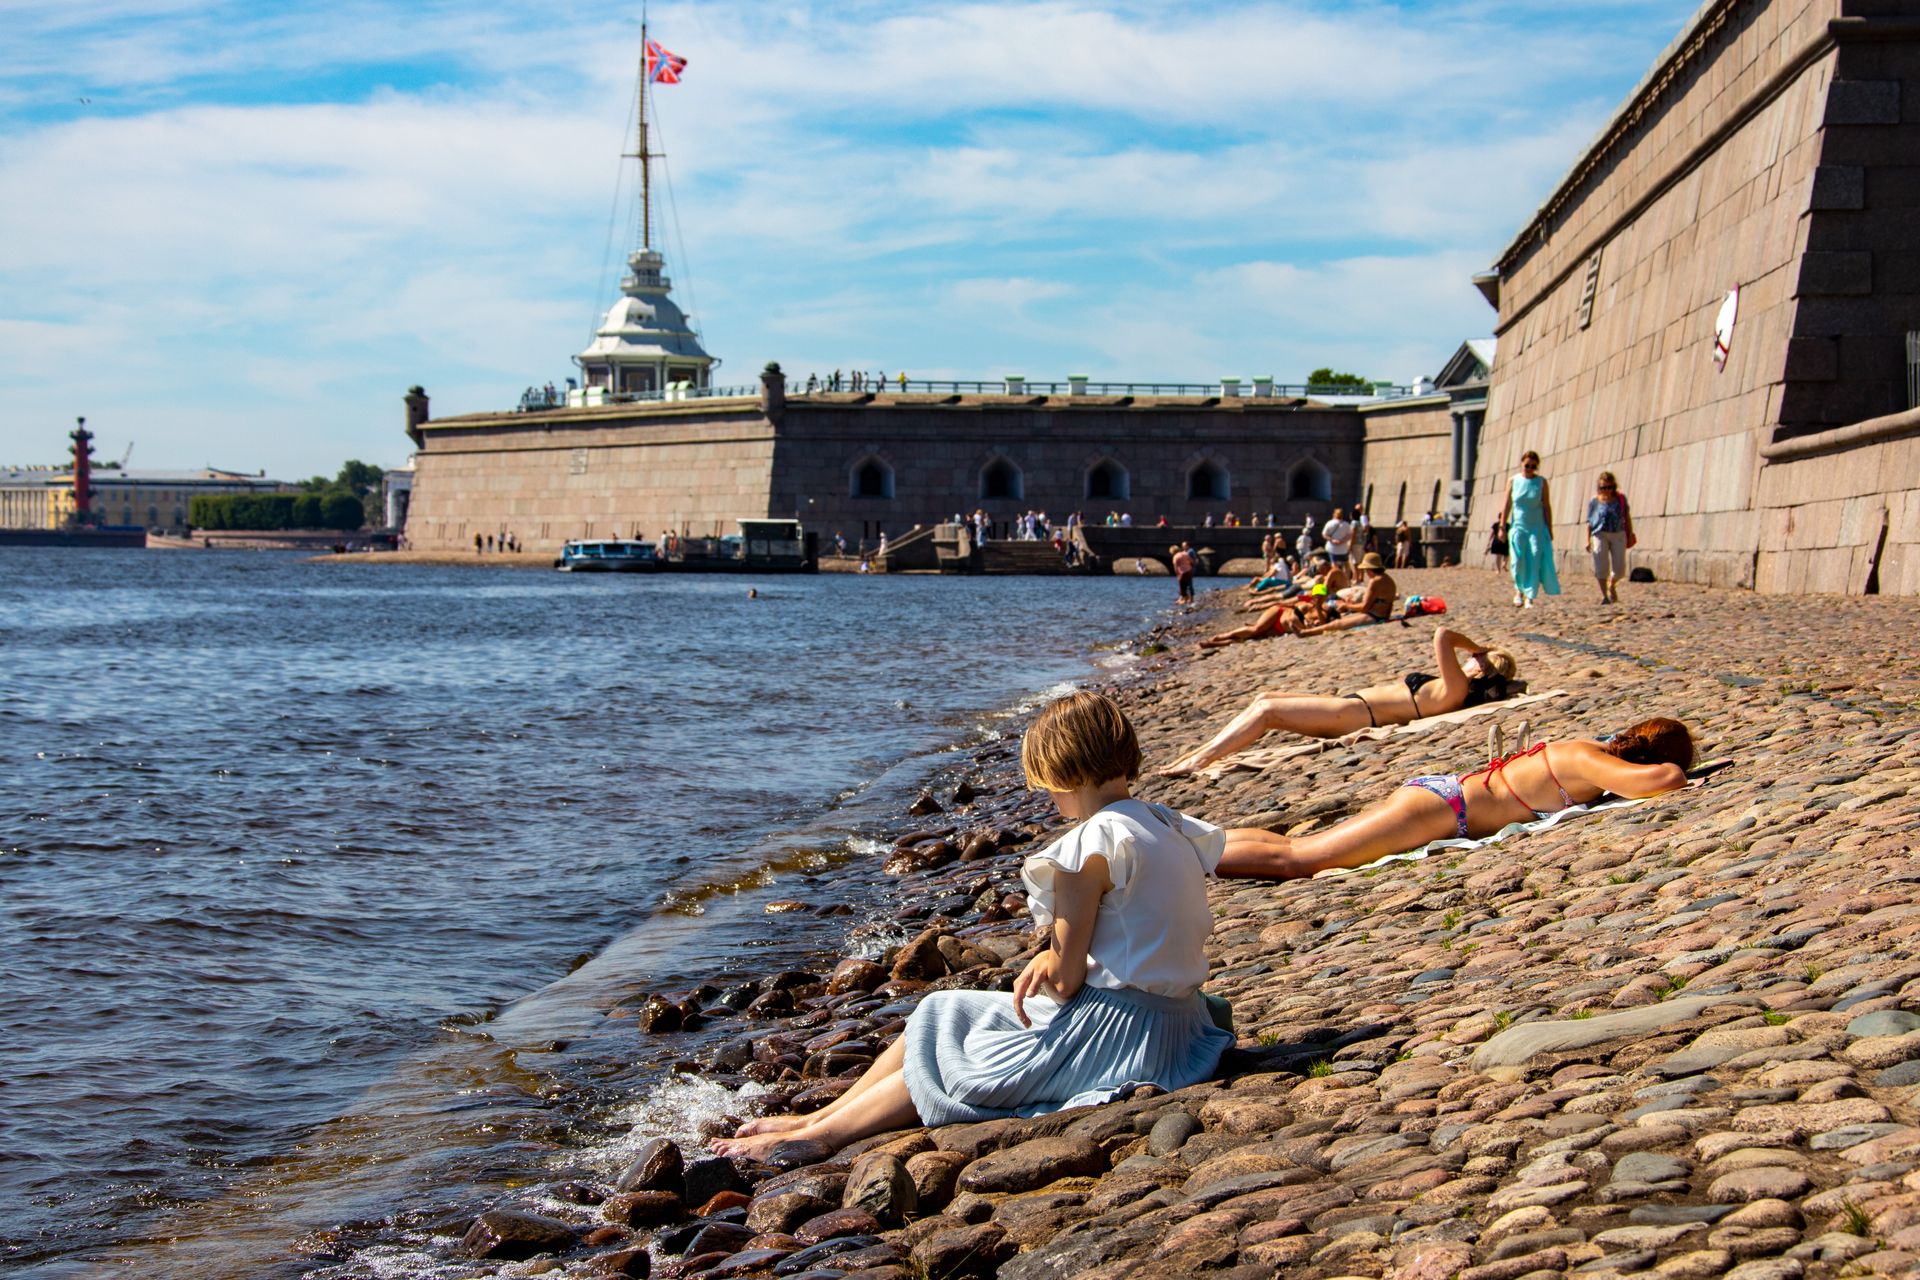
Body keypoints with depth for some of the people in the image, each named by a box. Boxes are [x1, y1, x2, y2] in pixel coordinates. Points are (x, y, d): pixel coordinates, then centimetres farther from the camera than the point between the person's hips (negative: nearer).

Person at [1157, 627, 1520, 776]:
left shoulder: (1456, 689, -14)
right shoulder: (1451, 687, 14)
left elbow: (1442, 635, -22)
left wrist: (1474, 648, -6)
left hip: (1356, 713, -10)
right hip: (1353, 705, 10)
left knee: (1266, 710, -15)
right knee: (1264, 700, 5)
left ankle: (1197, 763, -13)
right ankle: (1197, 755, 2)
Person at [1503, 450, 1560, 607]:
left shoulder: (1542, 482, 1)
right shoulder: (1513, 481, 3)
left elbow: (1547, 507, 2)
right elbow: (1507, 506, 6)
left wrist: (1550, 530, 1)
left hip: (1537, 528, -1)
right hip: (1517, 527, 1)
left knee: (1535, 561, -10)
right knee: (1519, 559, -5)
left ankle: (1530, 597, -8)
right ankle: (1519, 590, 19)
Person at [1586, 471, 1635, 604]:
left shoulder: (1620, 499, 3)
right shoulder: (1594, 501, -1)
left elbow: (1627, 517, 11)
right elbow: (1589, 522, 1)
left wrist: (1630, 535, 10)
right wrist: (1588, 541, -3)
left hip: (1618, 534, 1)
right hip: (1600, 535, -1)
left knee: (1619, 568, 0)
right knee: (1601, 566, -6)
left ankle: (1612, 586, 31)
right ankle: (1604, 595, 4)